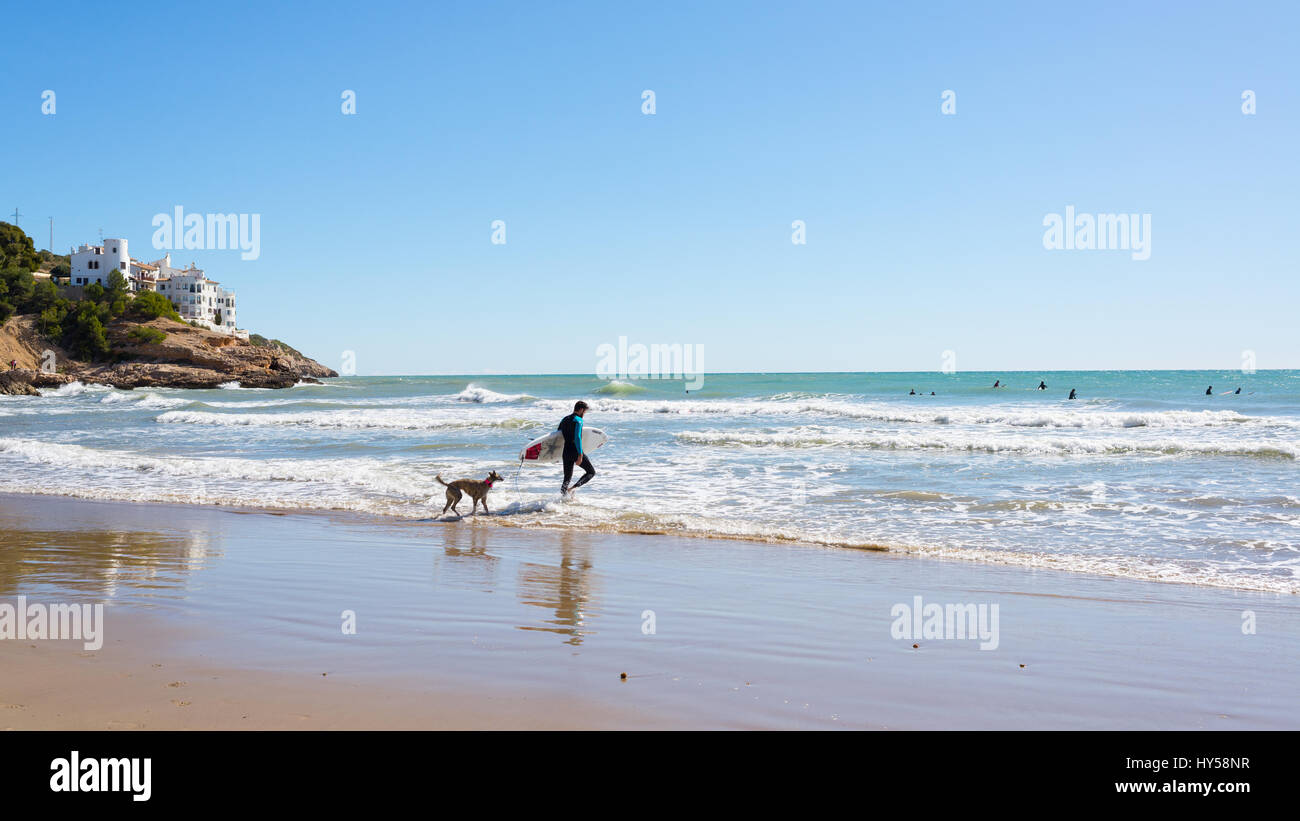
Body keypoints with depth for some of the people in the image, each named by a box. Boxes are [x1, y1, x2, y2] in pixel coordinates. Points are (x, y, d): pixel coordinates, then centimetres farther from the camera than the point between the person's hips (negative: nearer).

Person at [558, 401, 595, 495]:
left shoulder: (564, 420, 15)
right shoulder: (578, 420, -9)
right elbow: (577, 437, -20)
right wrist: (580, 455, -23)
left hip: (566, 452, 7)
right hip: (575, 451, -7)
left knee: (567, 477, 14)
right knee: (591, 472, 5)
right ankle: (573, 488, -15)